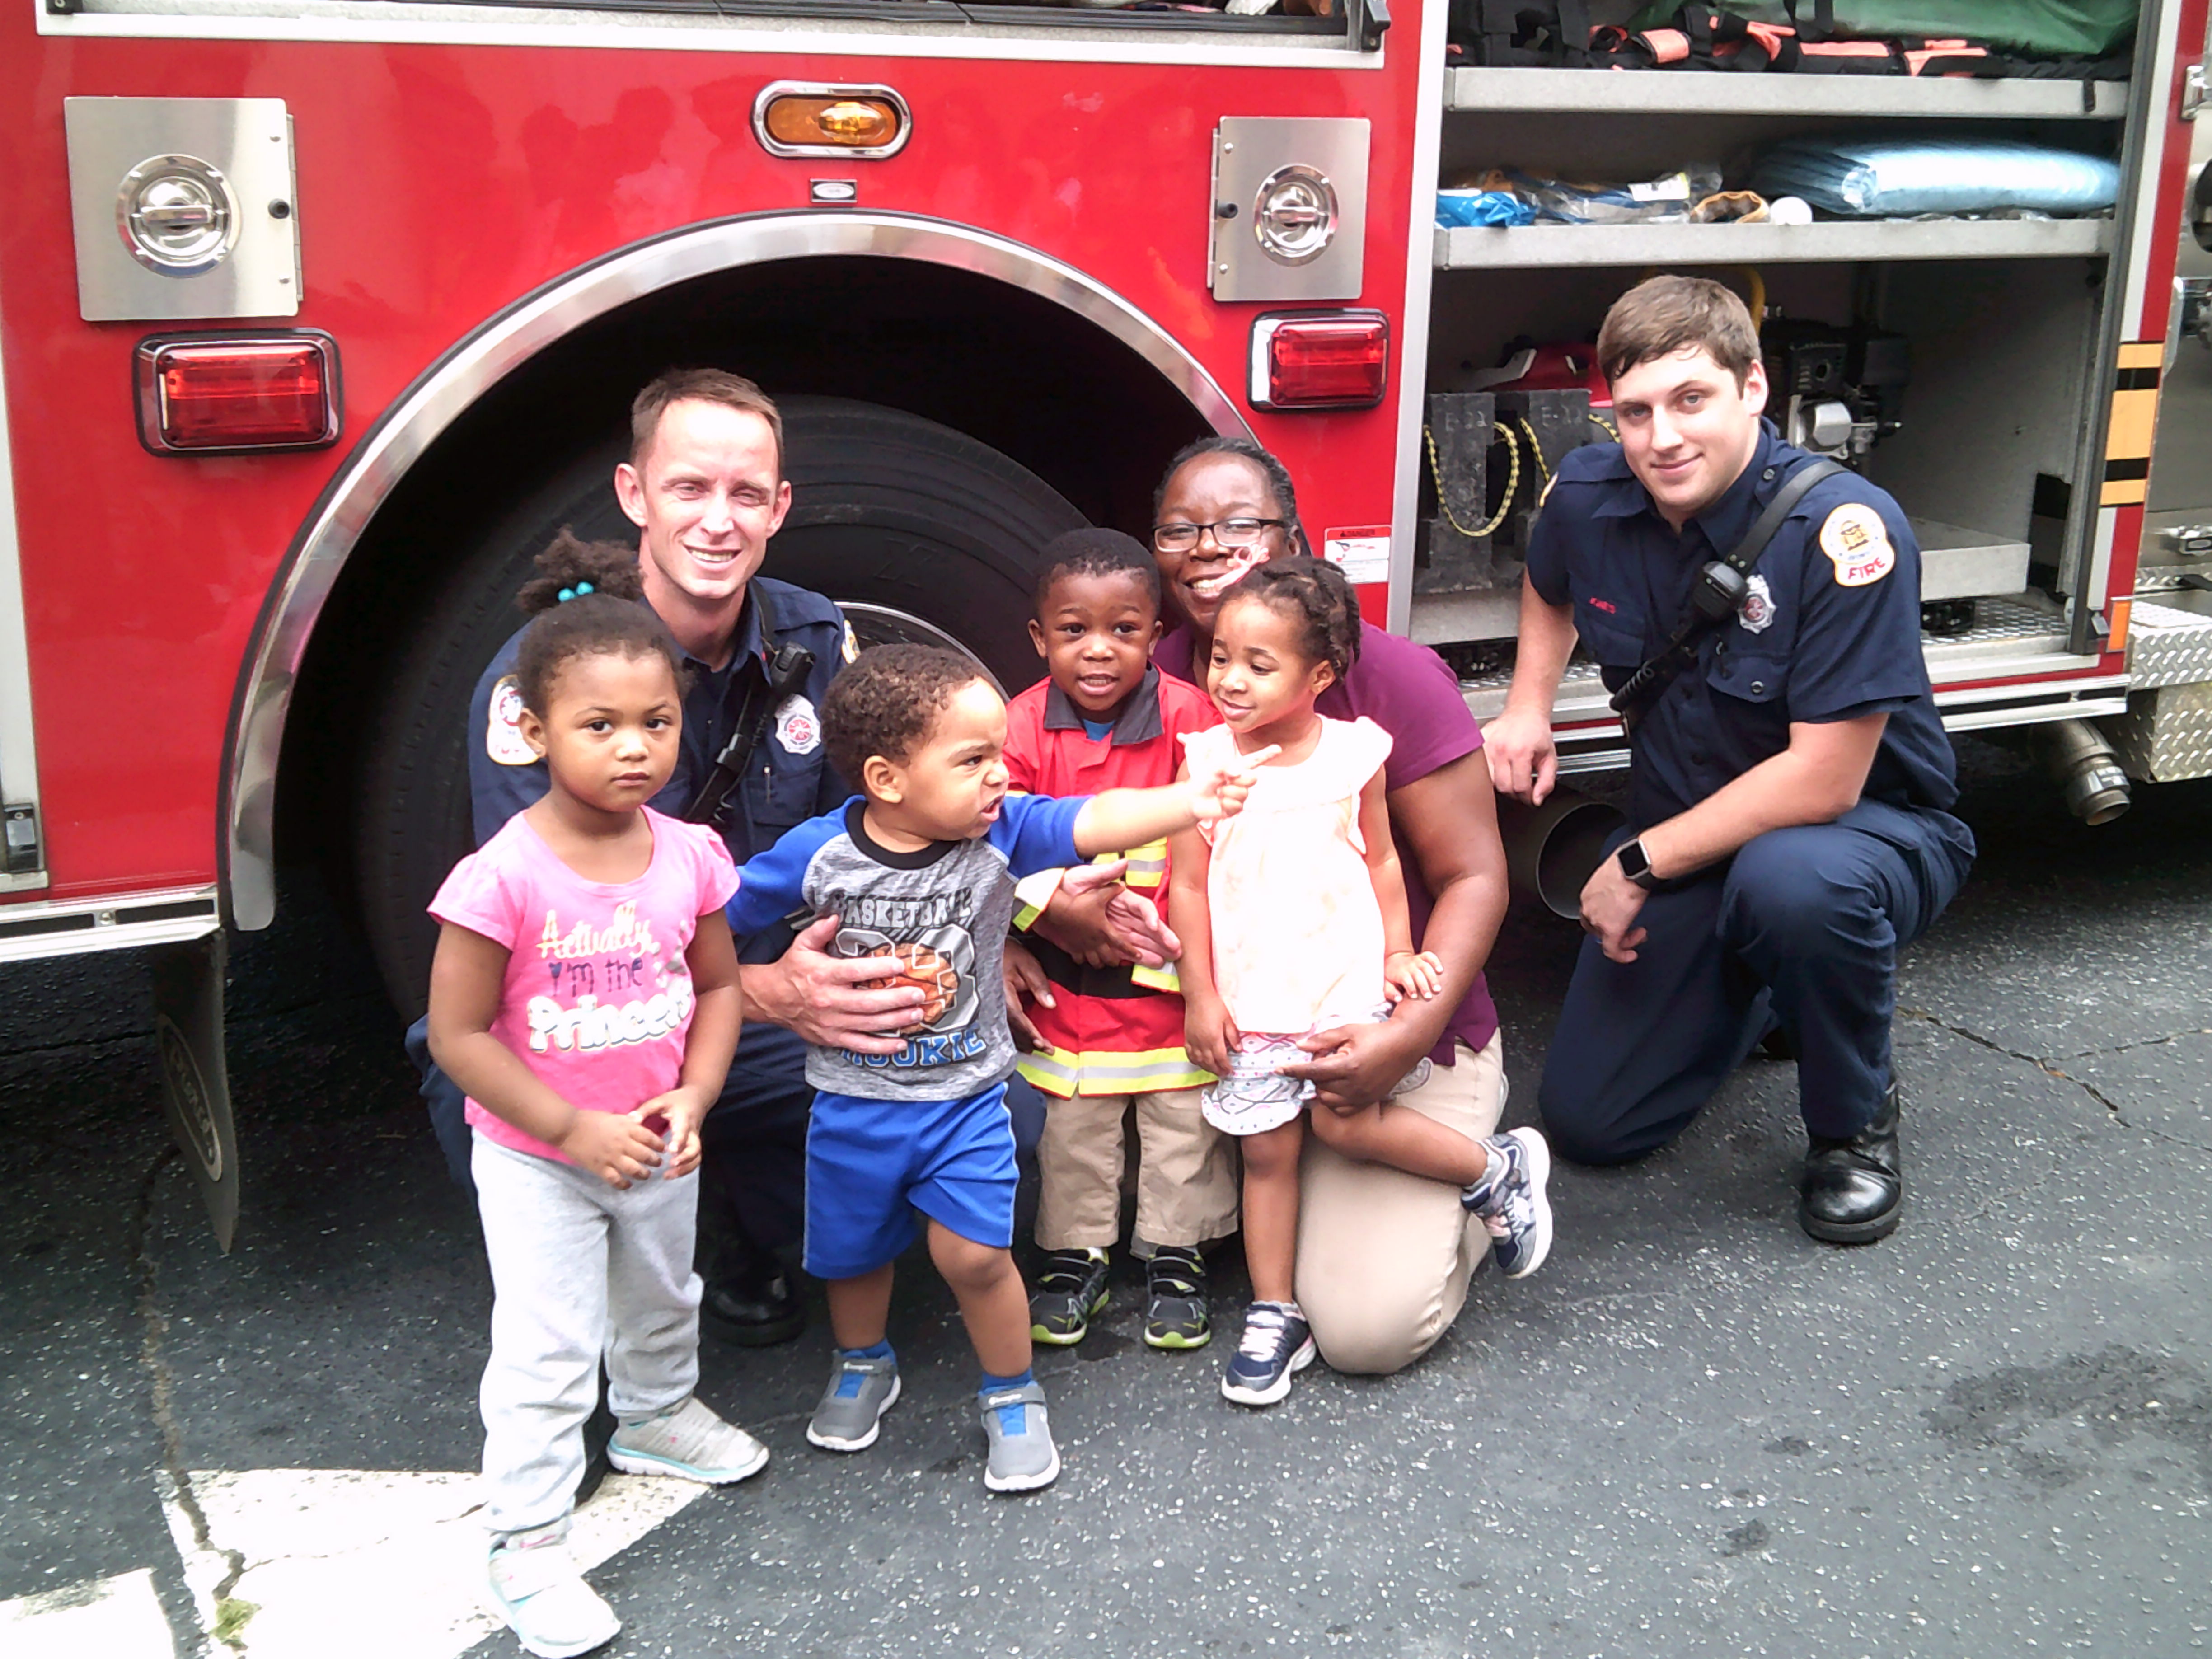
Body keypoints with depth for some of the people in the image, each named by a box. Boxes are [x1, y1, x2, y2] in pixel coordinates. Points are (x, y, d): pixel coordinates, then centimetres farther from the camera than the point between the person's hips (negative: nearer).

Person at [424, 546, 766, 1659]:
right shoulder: (506, 877, -26)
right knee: (547, 1356, 0)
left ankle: (657, 1420, 55)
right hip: (537, 1162, -5)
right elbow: (457, 1033, -21)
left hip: (658, 1147, 5)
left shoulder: (689, 856, -12)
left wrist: (693, 1097, -13)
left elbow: (718, 985, 1)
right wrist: (575, 1130, -22)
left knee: (660, 1304, 27)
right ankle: (527, 1548, 16)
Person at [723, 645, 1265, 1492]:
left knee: (974, 1253, -8)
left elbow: (1096, 822, -27)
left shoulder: (1003, 830, -13)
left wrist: (1189, 800, -41)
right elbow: (715, 912, -3)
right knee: (851, 1252, 18)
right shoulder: (818, 851, -16)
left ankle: (1012, 1396, 17)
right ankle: (862, 1365, 48)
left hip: (966, 1097, 0)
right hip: (853, 1099, 1)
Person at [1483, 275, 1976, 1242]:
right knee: (1588, 1121, 1)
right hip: (1686, 842, 6)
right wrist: (1527, 707, 2)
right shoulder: (1591, 496, -10)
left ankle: (1854, 1123, -11)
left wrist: (1641, 863, -22)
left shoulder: (1842, 530, -28)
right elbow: (1551, 590, 18)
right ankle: (1762, 987, 30)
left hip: (1871, 828, -5)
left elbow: (1823, 780, -30)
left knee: (1789, 879, -43)